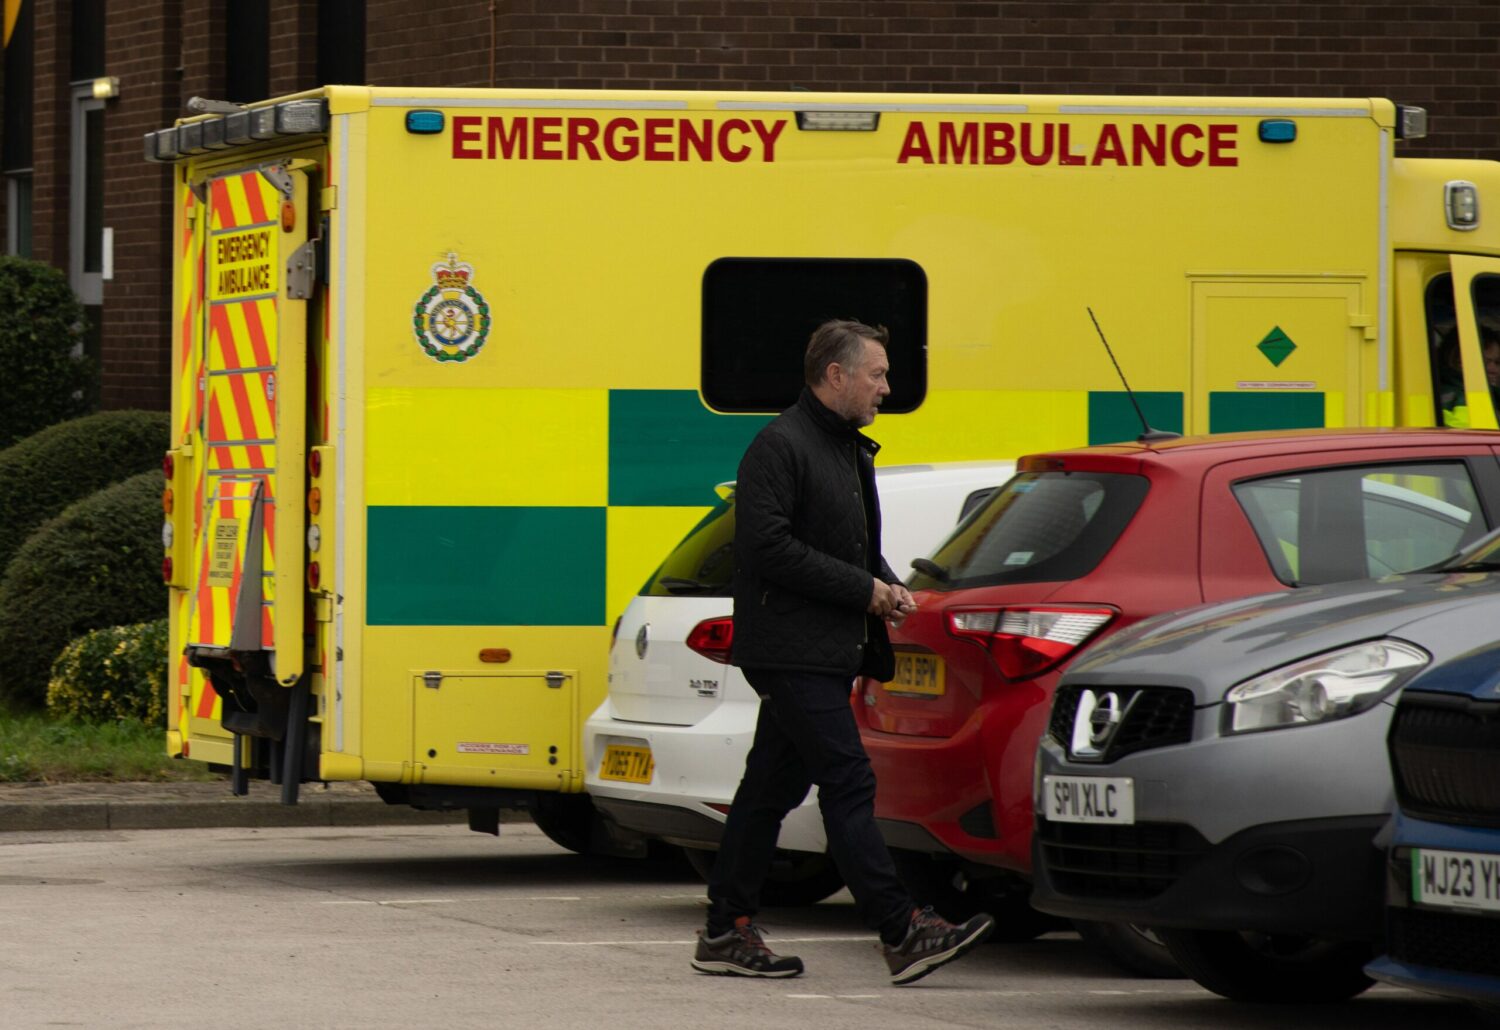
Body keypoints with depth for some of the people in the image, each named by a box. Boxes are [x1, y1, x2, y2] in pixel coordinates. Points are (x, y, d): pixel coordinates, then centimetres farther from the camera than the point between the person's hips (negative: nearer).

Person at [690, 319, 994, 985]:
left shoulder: (849, 450, 19)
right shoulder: (780, 447, -12)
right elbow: (768, 547, -20)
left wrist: (886, 585, 9)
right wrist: (862, 588, -17)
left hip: (825, 652, 10)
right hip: (792, 649, -10)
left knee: (771, 789, 11)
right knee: (848, 783, -12)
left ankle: (727, 934, 15)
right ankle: (902, 934, -16)